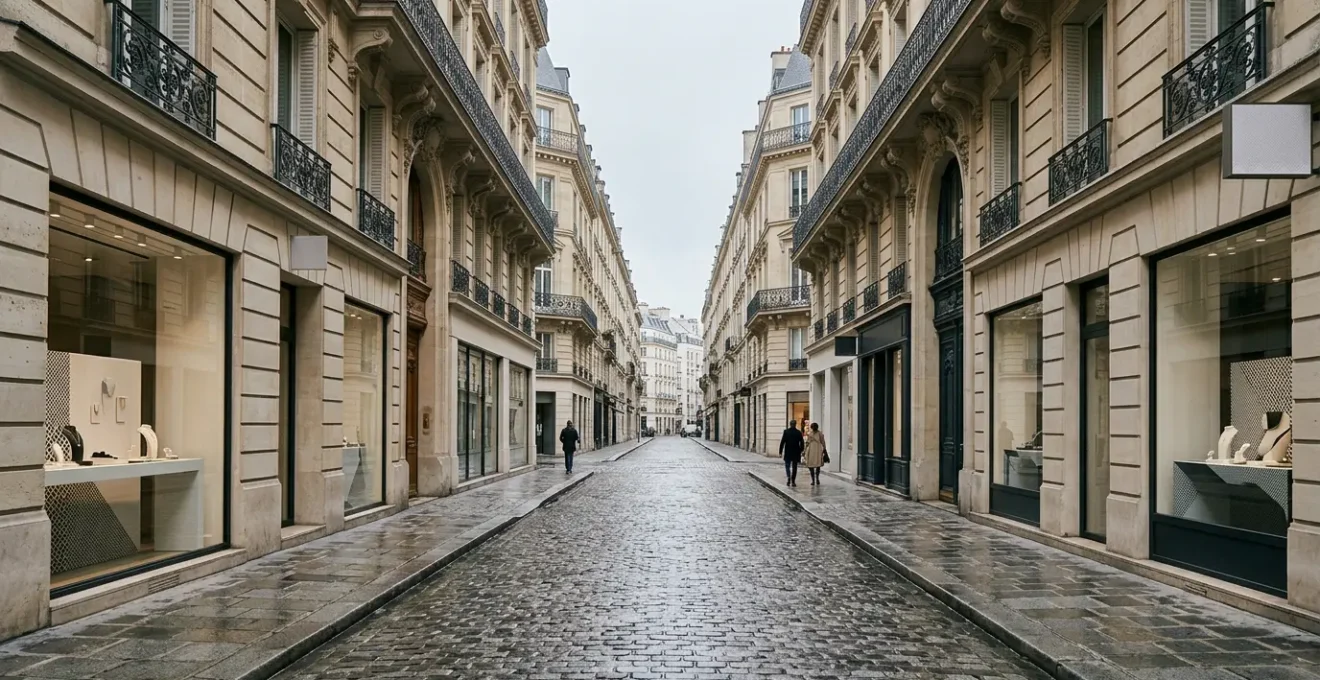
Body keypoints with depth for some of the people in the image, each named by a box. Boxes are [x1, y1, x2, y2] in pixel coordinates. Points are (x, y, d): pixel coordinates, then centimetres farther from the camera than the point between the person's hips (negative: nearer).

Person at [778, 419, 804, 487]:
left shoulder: (786, 432, -6)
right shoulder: (799, 432, -3)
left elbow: (782, 442, -7)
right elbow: (801, 443, -2)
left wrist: (780, 452, -2)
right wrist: (801, 451, 11)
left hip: (787, 453, -1)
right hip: (796, 453, 1)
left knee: (787, 466, 10)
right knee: (794, 467, 8)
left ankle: (789, 477, -13)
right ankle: (793, 481, 7)